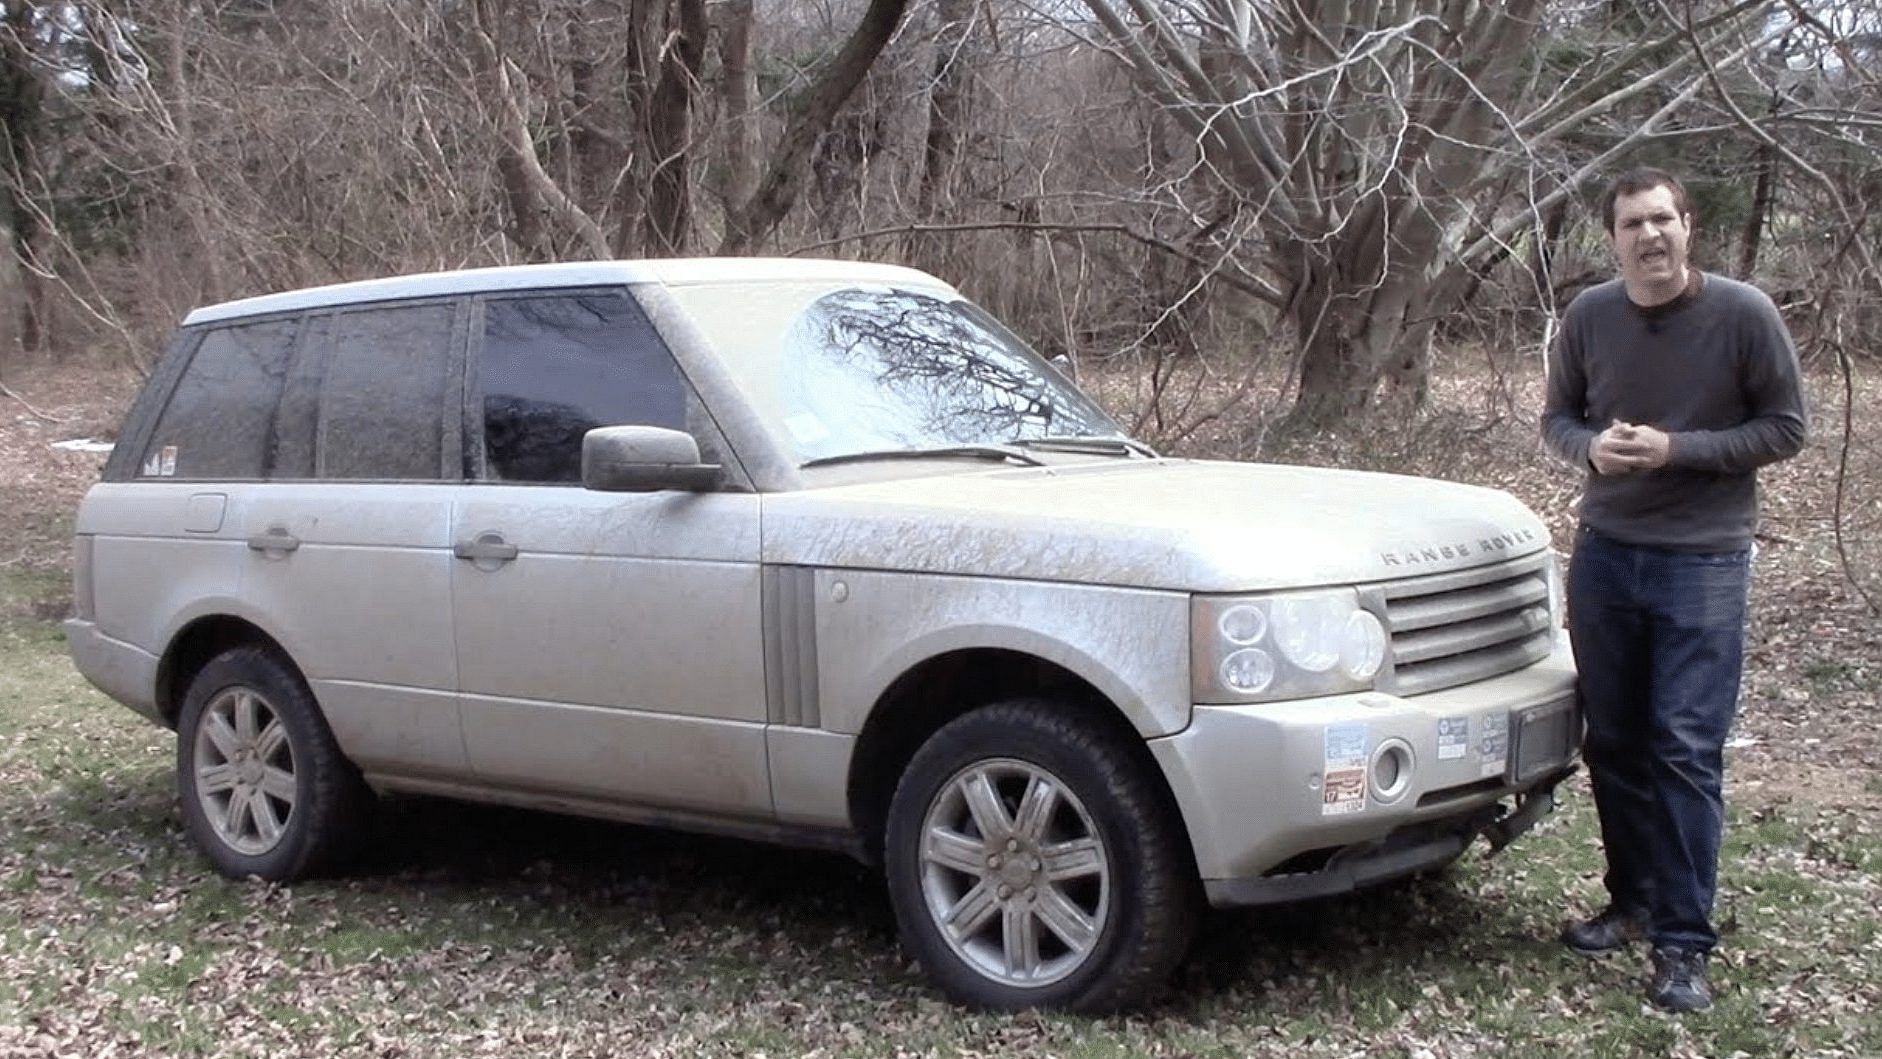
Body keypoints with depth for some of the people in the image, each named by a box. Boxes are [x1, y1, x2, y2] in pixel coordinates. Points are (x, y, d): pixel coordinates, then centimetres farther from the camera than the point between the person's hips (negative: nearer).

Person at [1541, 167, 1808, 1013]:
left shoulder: (1744, 314, -8)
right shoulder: (1589, 316, 1)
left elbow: (1784, 428, -3)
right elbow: (1557, 417, 12)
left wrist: (1677, 450, -16)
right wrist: (1592, 446, -12)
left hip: (1703, 561, -3)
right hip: (1605, 553, 4)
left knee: (1686, 751, -7)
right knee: (1613, 744, 10)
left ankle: (1683, 944, 0)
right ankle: (1633, 903, 26)